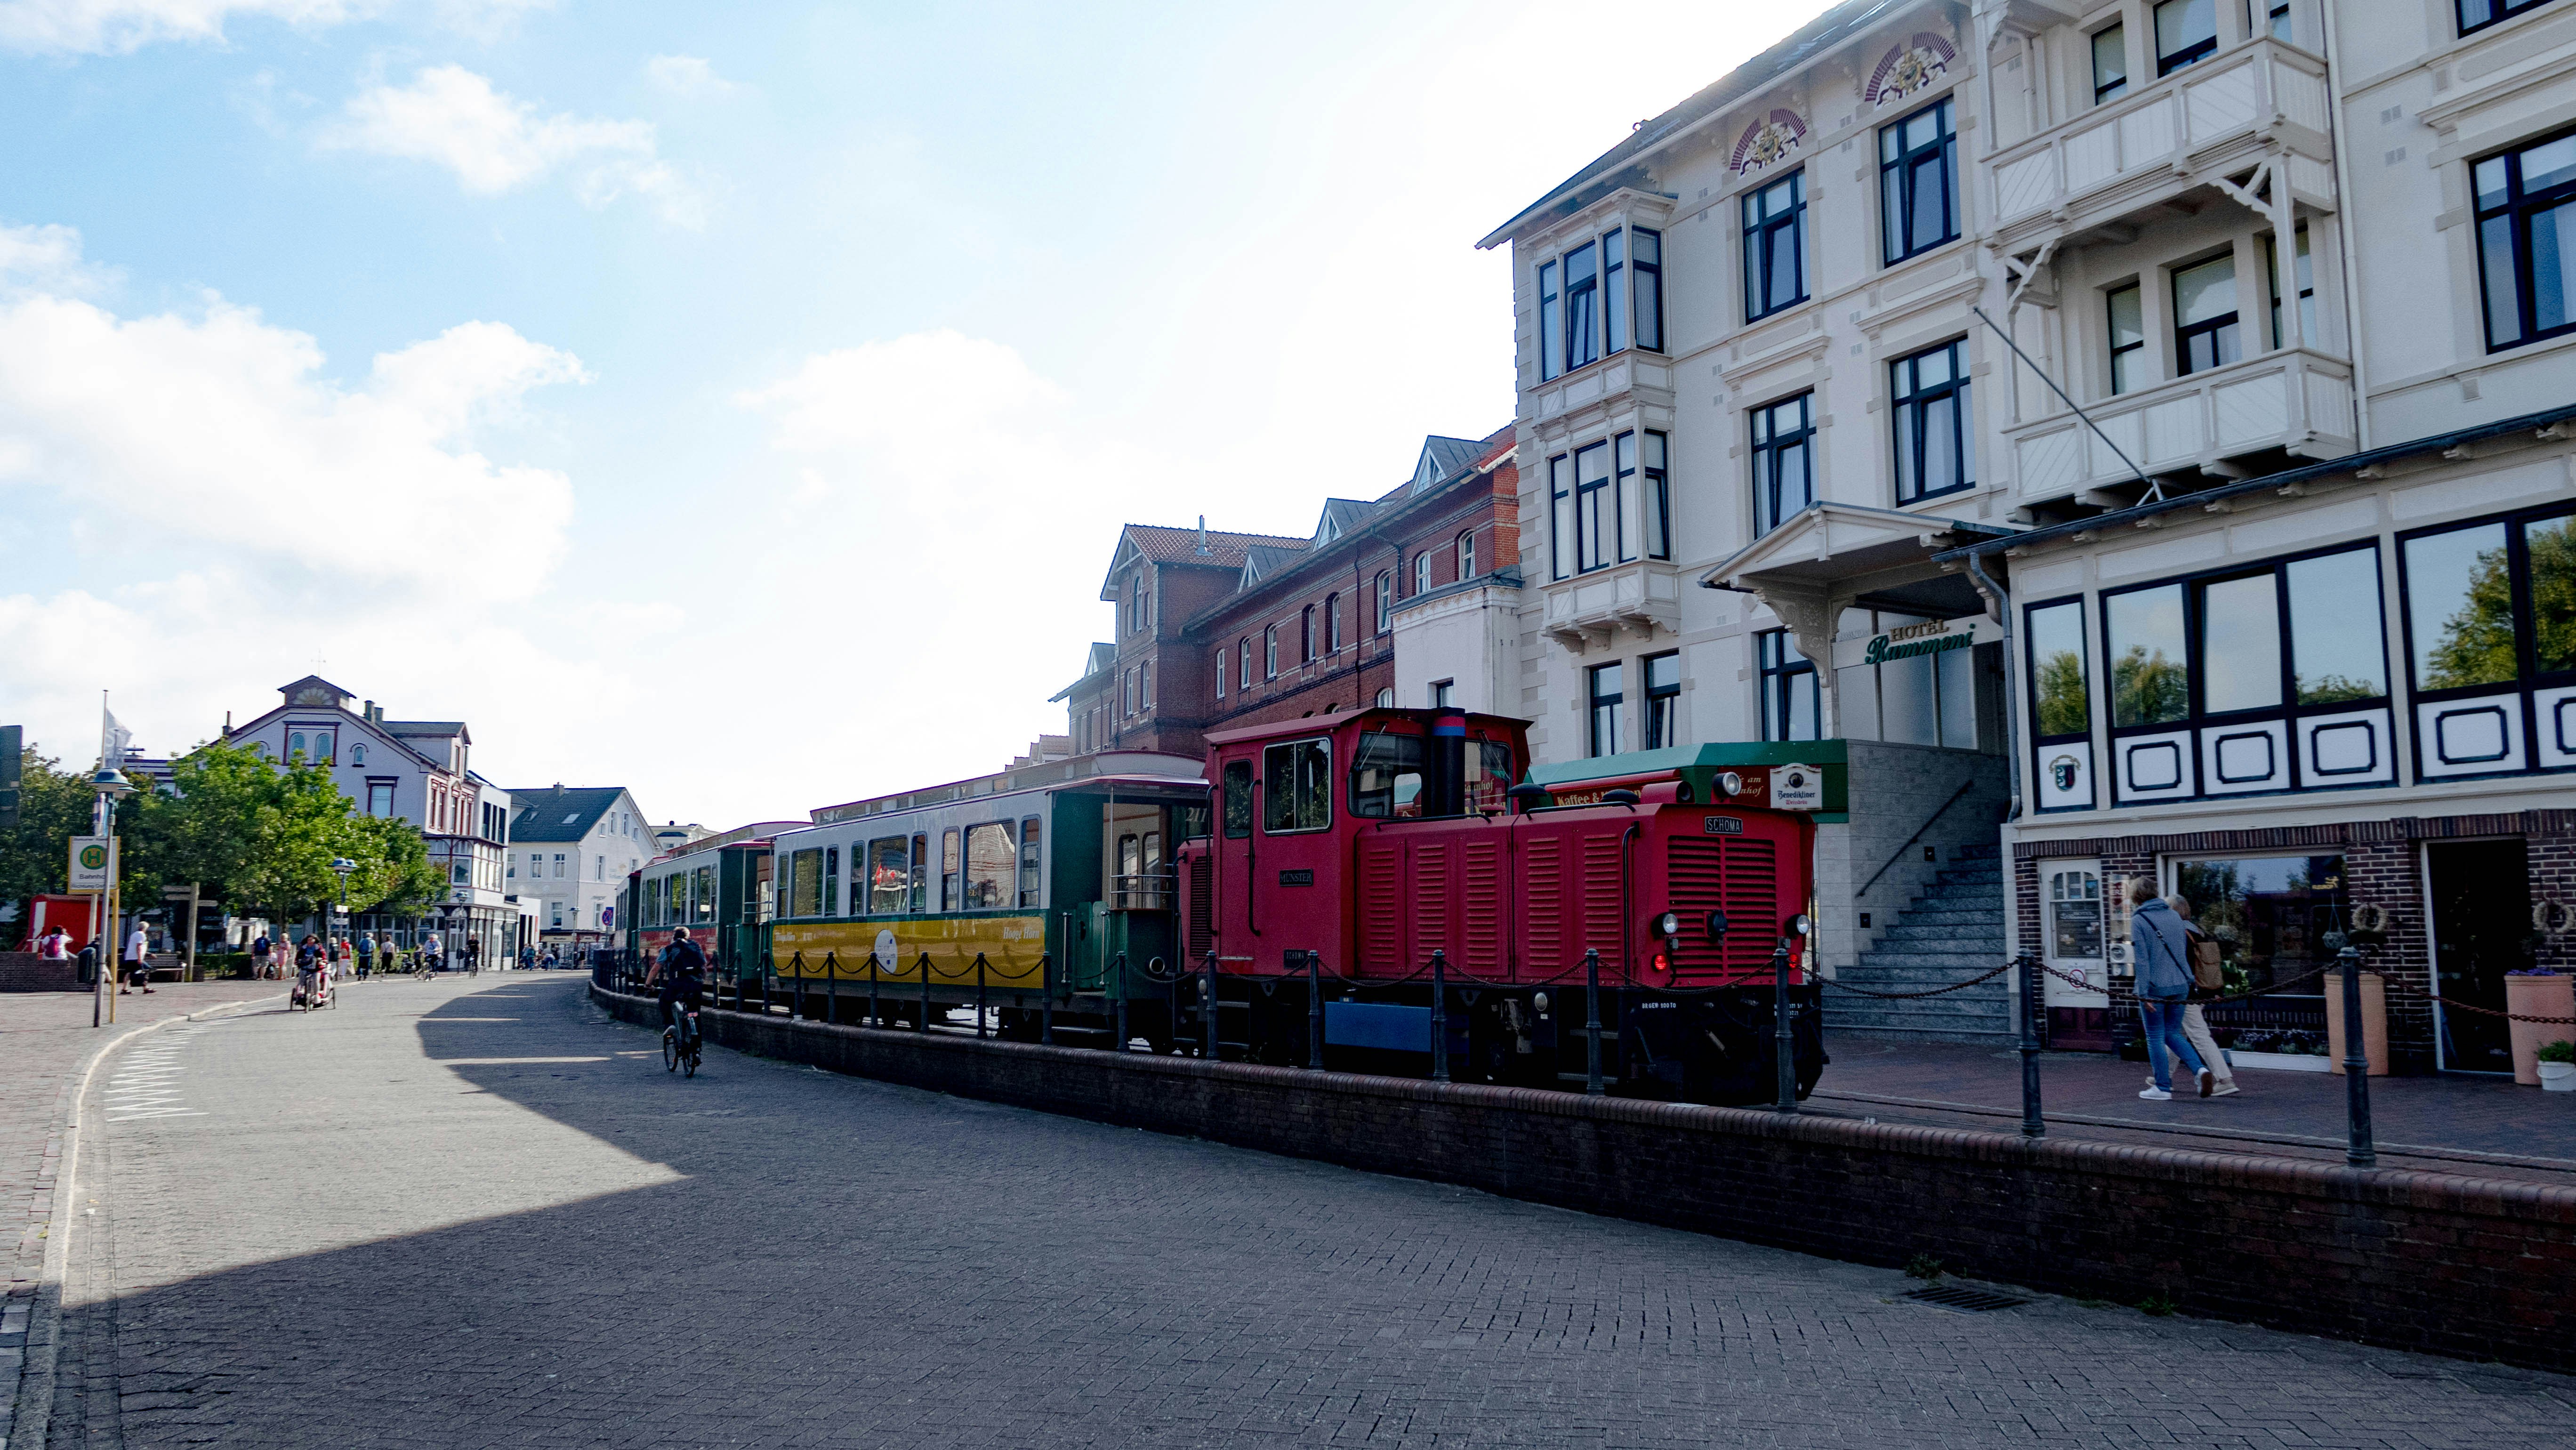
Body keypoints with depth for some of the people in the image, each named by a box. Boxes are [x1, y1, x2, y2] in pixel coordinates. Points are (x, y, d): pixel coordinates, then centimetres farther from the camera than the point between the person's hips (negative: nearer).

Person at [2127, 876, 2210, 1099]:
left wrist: (2144, 993, -14)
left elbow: (2142, 960, -15)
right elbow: (2184, 952, 16)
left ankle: (2163, 1087, 10)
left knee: (2155, 1038, 6)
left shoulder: (2138, 920, -10)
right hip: (2180, 986, 6)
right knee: (2173, 1034, 17)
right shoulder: (2174, 916, 9)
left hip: (2155, 988, -6)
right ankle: (2201, 1070, -3)